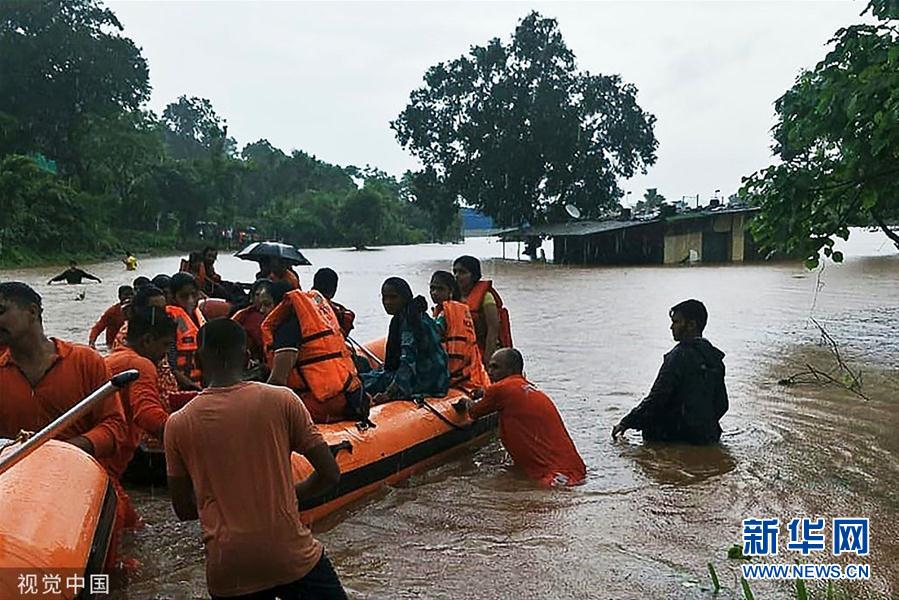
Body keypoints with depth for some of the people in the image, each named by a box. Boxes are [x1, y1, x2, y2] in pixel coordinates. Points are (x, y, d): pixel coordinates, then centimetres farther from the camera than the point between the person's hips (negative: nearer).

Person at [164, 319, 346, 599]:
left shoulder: (178, 424, -1)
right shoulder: (281, 400, -6)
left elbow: (183, 509, 7)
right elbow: (330, 474, -3)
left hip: (226, 571, 3)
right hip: (293, 557, -3)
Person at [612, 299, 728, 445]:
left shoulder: (681, 354, -16)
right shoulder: (715, 357, 9)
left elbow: (657, 397, -19)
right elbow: (722, 405, 14)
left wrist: (626, 423, -13)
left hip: (685, 433, -8)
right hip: (710, 435, 8)